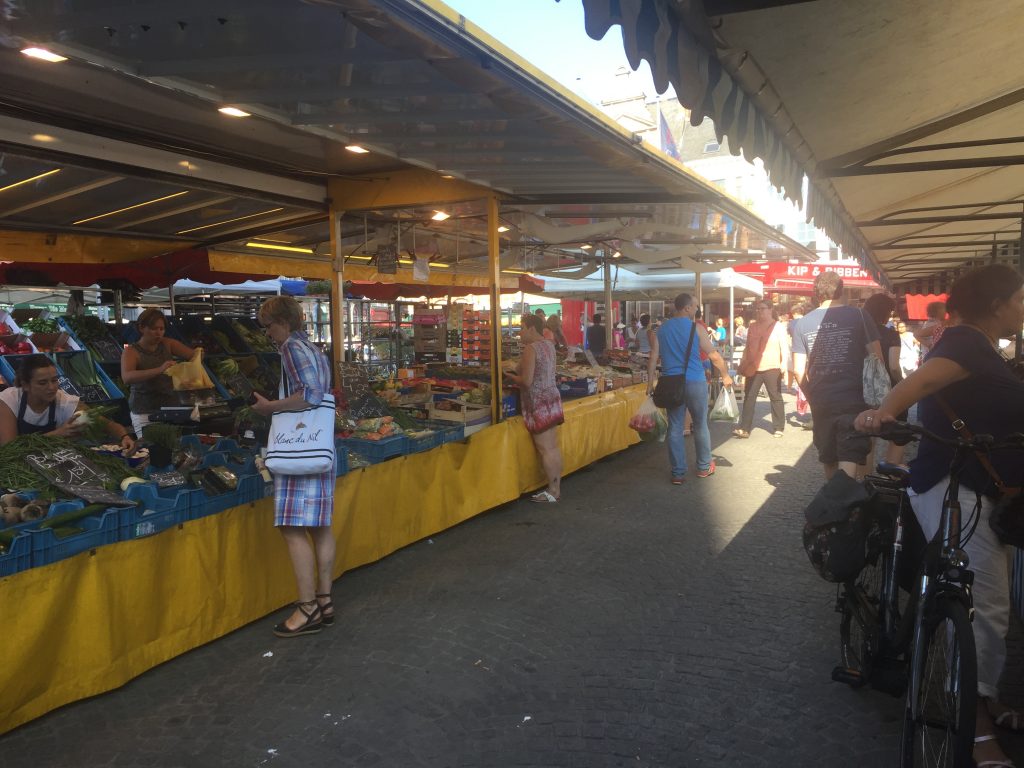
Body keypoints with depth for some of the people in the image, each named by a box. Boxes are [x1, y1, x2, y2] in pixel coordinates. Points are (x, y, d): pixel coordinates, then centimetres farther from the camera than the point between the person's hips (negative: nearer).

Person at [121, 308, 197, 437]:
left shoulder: (167, 344, 6)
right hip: (145, 413, -3)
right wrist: (159, 370, -36)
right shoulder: (131, 352, -5)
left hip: (172, 408, 3)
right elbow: (126, 377, -23)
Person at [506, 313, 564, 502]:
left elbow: (526, 381, -21)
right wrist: (519, 375, 16)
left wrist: (510, 376, -4)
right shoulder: (549, 345, 10)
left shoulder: (530, 349, -16)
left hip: (538, 403, -9)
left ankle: (552, 492, 5)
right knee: (554, 446, 12)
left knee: (545, 449, -2)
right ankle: (557, 488, 19)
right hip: (552, 399, 9)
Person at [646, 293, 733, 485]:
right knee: (700, 426, 13)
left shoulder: (662, 328, 6)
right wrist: (725, 375, 11)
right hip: (695, 382, -3)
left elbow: (653, 358, 3)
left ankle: (678, 473, 7)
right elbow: (714, 356, -2)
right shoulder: (695, 328, -4)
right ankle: (704, 467, 26)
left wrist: (650, 383, 7)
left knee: (675, 428, 5)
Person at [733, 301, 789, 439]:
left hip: (772, 368, -4)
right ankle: (744, 429, 2)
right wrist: (742, 363, 11)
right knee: (749, 398, 1)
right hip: (753, 368, 4)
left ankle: (778, 428, 14)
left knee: (775, 398, 5)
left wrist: (784, 363, -14)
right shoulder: (752, 326, 13)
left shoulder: (778, 326, 1)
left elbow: (784, 347, -3)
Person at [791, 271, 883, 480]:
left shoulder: (803, 323, 3)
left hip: (821, 403, 4)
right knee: (850, 462, -6)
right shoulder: (858, 316, -3)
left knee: (829, 461, 19)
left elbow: (798, 370, 1)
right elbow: (877, 359, -5)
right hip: (854, 401, -3)